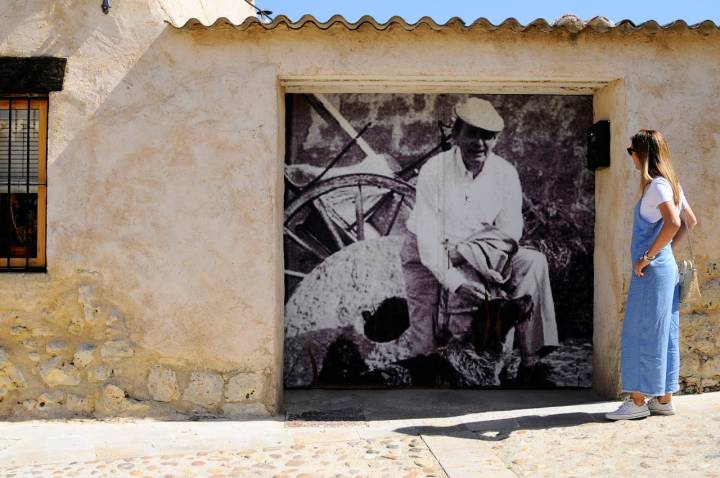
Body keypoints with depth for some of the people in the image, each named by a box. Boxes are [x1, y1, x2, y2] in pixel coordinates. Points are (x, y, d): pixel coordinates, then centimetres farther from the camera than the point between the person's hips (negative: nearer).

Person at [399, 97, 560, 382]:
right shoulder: (434, 171, -18)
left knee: (533, 263, -21)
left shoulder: (505, 174, -8)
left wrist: (463, 248, -23)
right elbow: (427, 236, -22)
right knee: (426, 347, -13)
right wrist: (456, 282, -34)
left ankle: (530, 361, -15)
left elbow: (510, 230, -9)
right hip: (427, 257, -3)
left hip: (475, 257, 4)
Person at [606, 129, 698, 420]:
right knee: (662, 334, 11)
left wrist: (648, 256, -22)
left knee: (642, 334, -5)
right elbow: (691, 221, 24)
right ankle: (663, 399, 16)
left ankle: (638, 401, 0)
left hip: (652, 270, -10)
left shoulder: (657, 185, -14)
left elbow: (673, 223, -28)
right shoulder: (670, 184, 15)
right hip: (665, 268, 10)